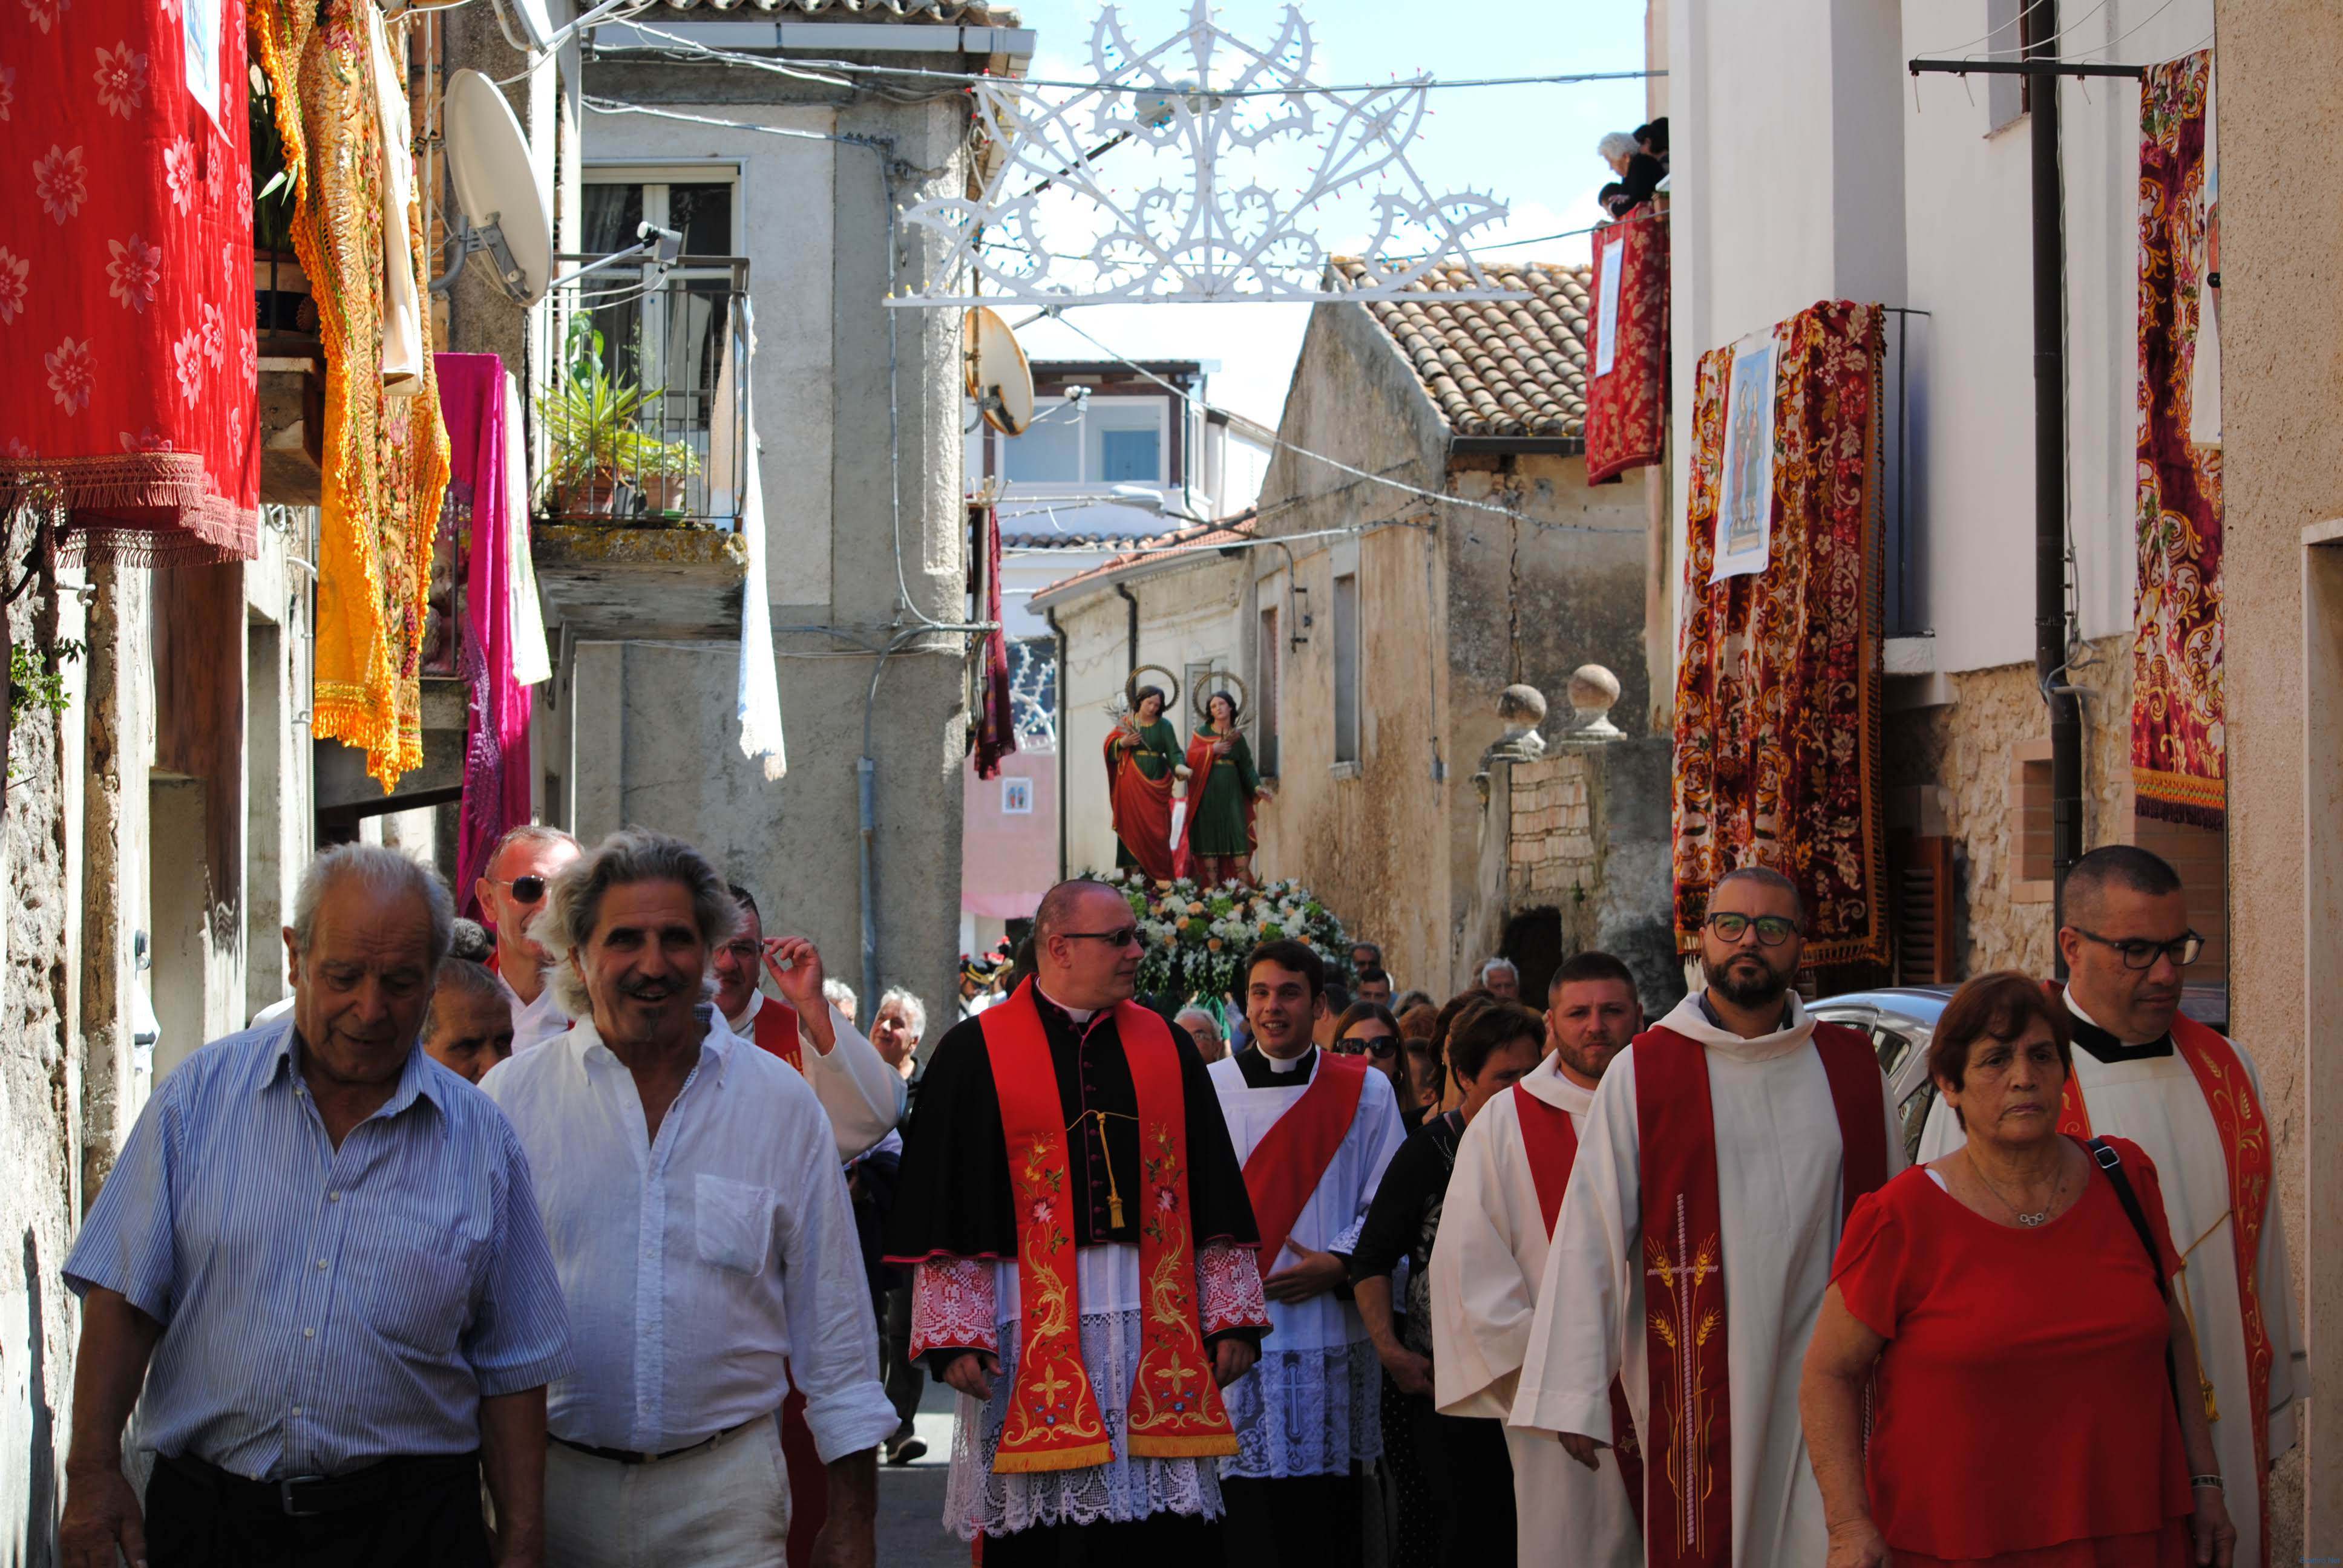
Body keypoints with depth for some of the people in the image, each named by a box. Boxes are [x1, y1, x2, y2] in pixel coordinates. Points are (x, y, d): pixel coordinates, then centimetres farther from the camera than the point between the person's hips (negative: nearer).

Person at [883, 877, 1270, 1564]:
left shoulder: (1167, 1047, 12)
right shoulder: (975, 1054, 2)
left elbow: (1215, 1194, 12)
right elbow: (944, 1208, -1)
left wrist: (1231, 1316, 6)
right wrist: (955, 1335, -9)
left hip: (1158, 1326, 3)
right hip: (1033, 1324, -3)